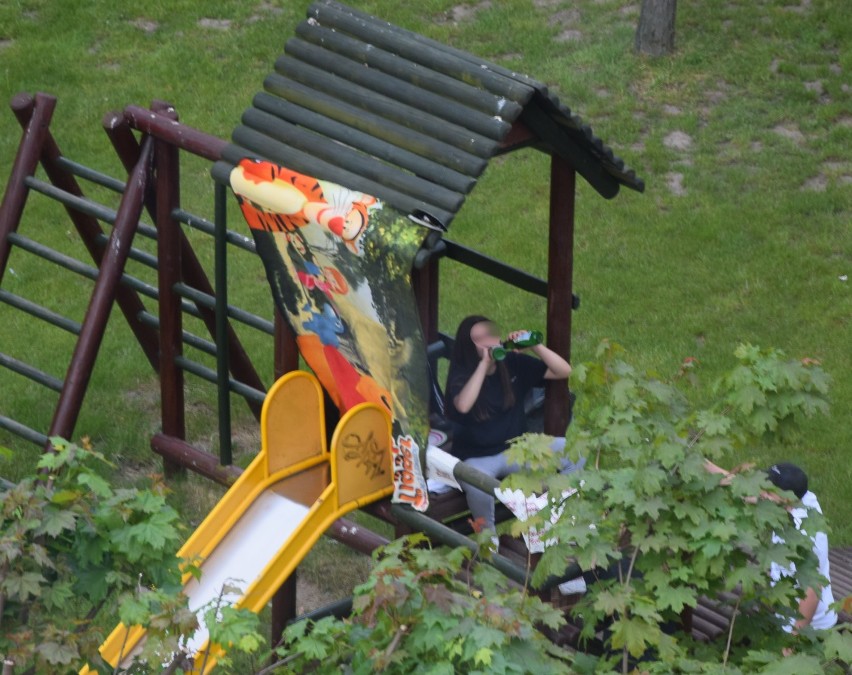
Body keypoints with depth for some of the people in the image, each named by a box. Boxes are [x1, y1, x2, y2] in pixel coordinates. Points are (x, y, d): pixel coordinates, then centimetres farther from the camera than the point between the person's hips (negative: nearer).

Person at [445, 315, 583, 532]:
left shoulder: (513, 364, 1)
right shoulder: (461, 374, -10)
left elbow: (564, 371, -1)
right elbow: (462, 406, -33)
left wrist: (535, 346, -16)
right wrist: (484, 363, -28)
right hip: (478, 458, -4)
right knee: (477, 486, -40)